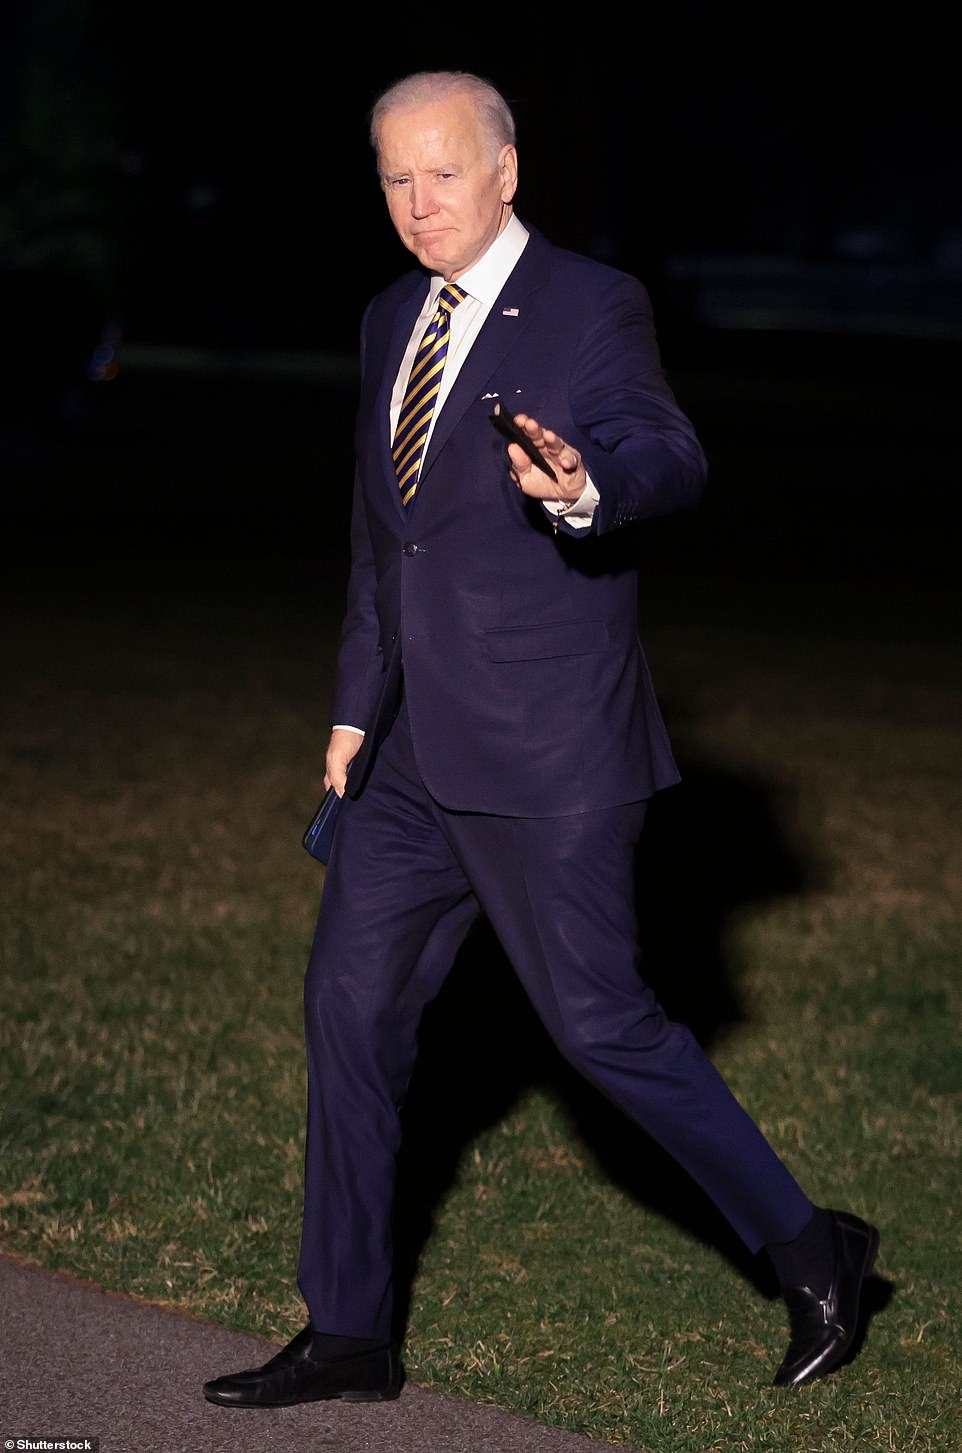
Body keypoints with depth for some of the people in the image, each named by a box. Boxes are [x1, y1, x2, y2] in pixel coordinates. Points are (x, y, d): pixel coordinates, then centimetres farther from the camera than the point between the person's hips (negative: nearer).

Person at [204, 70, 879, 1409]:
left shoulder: (591, 308, -10)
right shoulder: (393, 323, 13)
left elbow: (671, 457, -26)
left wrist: (586, 487, -49)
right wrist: (356, 706, 21)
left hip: (550, 750, -8)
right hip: (416, 751, 8)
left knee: (601, 1023, -4)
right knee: (351, 1005, 8)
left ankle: (810, 1249, 14)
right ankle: (348, 1336, 19)